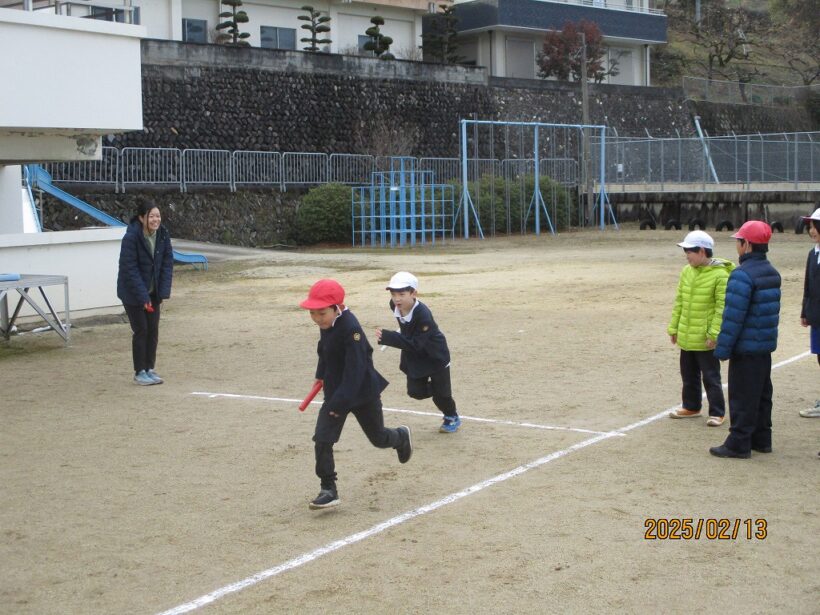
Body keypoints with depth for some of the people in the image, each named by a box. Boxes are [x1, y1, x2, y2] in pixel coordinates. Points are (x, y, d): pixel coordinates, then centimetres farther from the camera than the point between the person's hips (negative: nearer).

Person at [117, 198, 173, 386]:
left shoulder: (163, 234, -7)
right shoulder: (131, 237, -22)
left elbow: (167, 263, -2)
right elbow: (129, 268, -21)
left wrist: (163, 293, -8)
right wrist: (143, 297, -22)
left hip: (153, 291, 5)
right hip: (133, 292, -5)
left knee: (153, 331, 6)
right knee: (141, 330, -1)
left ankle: (150, 369, 18)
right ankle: (140, 372, 10)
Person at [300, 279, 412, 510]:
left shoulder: (350, 329, -28)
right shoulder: (326, 325, -3)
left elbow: (355, 369, -29)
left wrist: (341, 402, -30)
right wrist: (322, 375, 24)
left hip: (363, 392, -6)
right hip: (335, 392, 6)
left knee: (378, 438, 14)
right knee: (322, 440, -7)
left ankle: (402, 437, 48)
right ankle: (328, 490, 1)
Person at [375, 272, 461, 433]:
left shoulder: (423, 314, -36)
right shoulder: (395, 306, -15)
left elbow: (415, 344, -39)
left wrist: (387, 337, -46)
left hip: (435, 356, -6)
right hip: (414, 357, 6)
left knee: (440, 393, 7)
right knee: (416, 392, 0)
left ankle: (452, 418, 35)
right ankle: (436, 386, 32)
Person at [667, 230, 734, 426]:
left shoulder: (720, 275, -15)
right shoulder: (687, 271, 5)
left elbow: (722, 307, -16)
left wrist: (714, 333, -19)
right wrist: (674, 327, 11)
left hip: (705, 338, -7)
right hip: (686, 335, 7)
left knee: (711, 377, 3)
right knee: (688, 374, 18)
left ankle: (717, 413, 13)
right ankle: (691, 406, 33)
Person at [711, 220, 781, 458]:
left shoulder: (742, 275, -20)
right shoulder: (772, 273, 9)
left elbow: (733, 317, -22)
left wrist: (722, 349, -16)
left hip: (746, 349, -9)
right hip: (766, 346, 9)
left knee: (742, 397, -2)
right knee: (762, 394, 17)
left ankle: (739, 443, 2)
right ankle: (761, 439, 25)